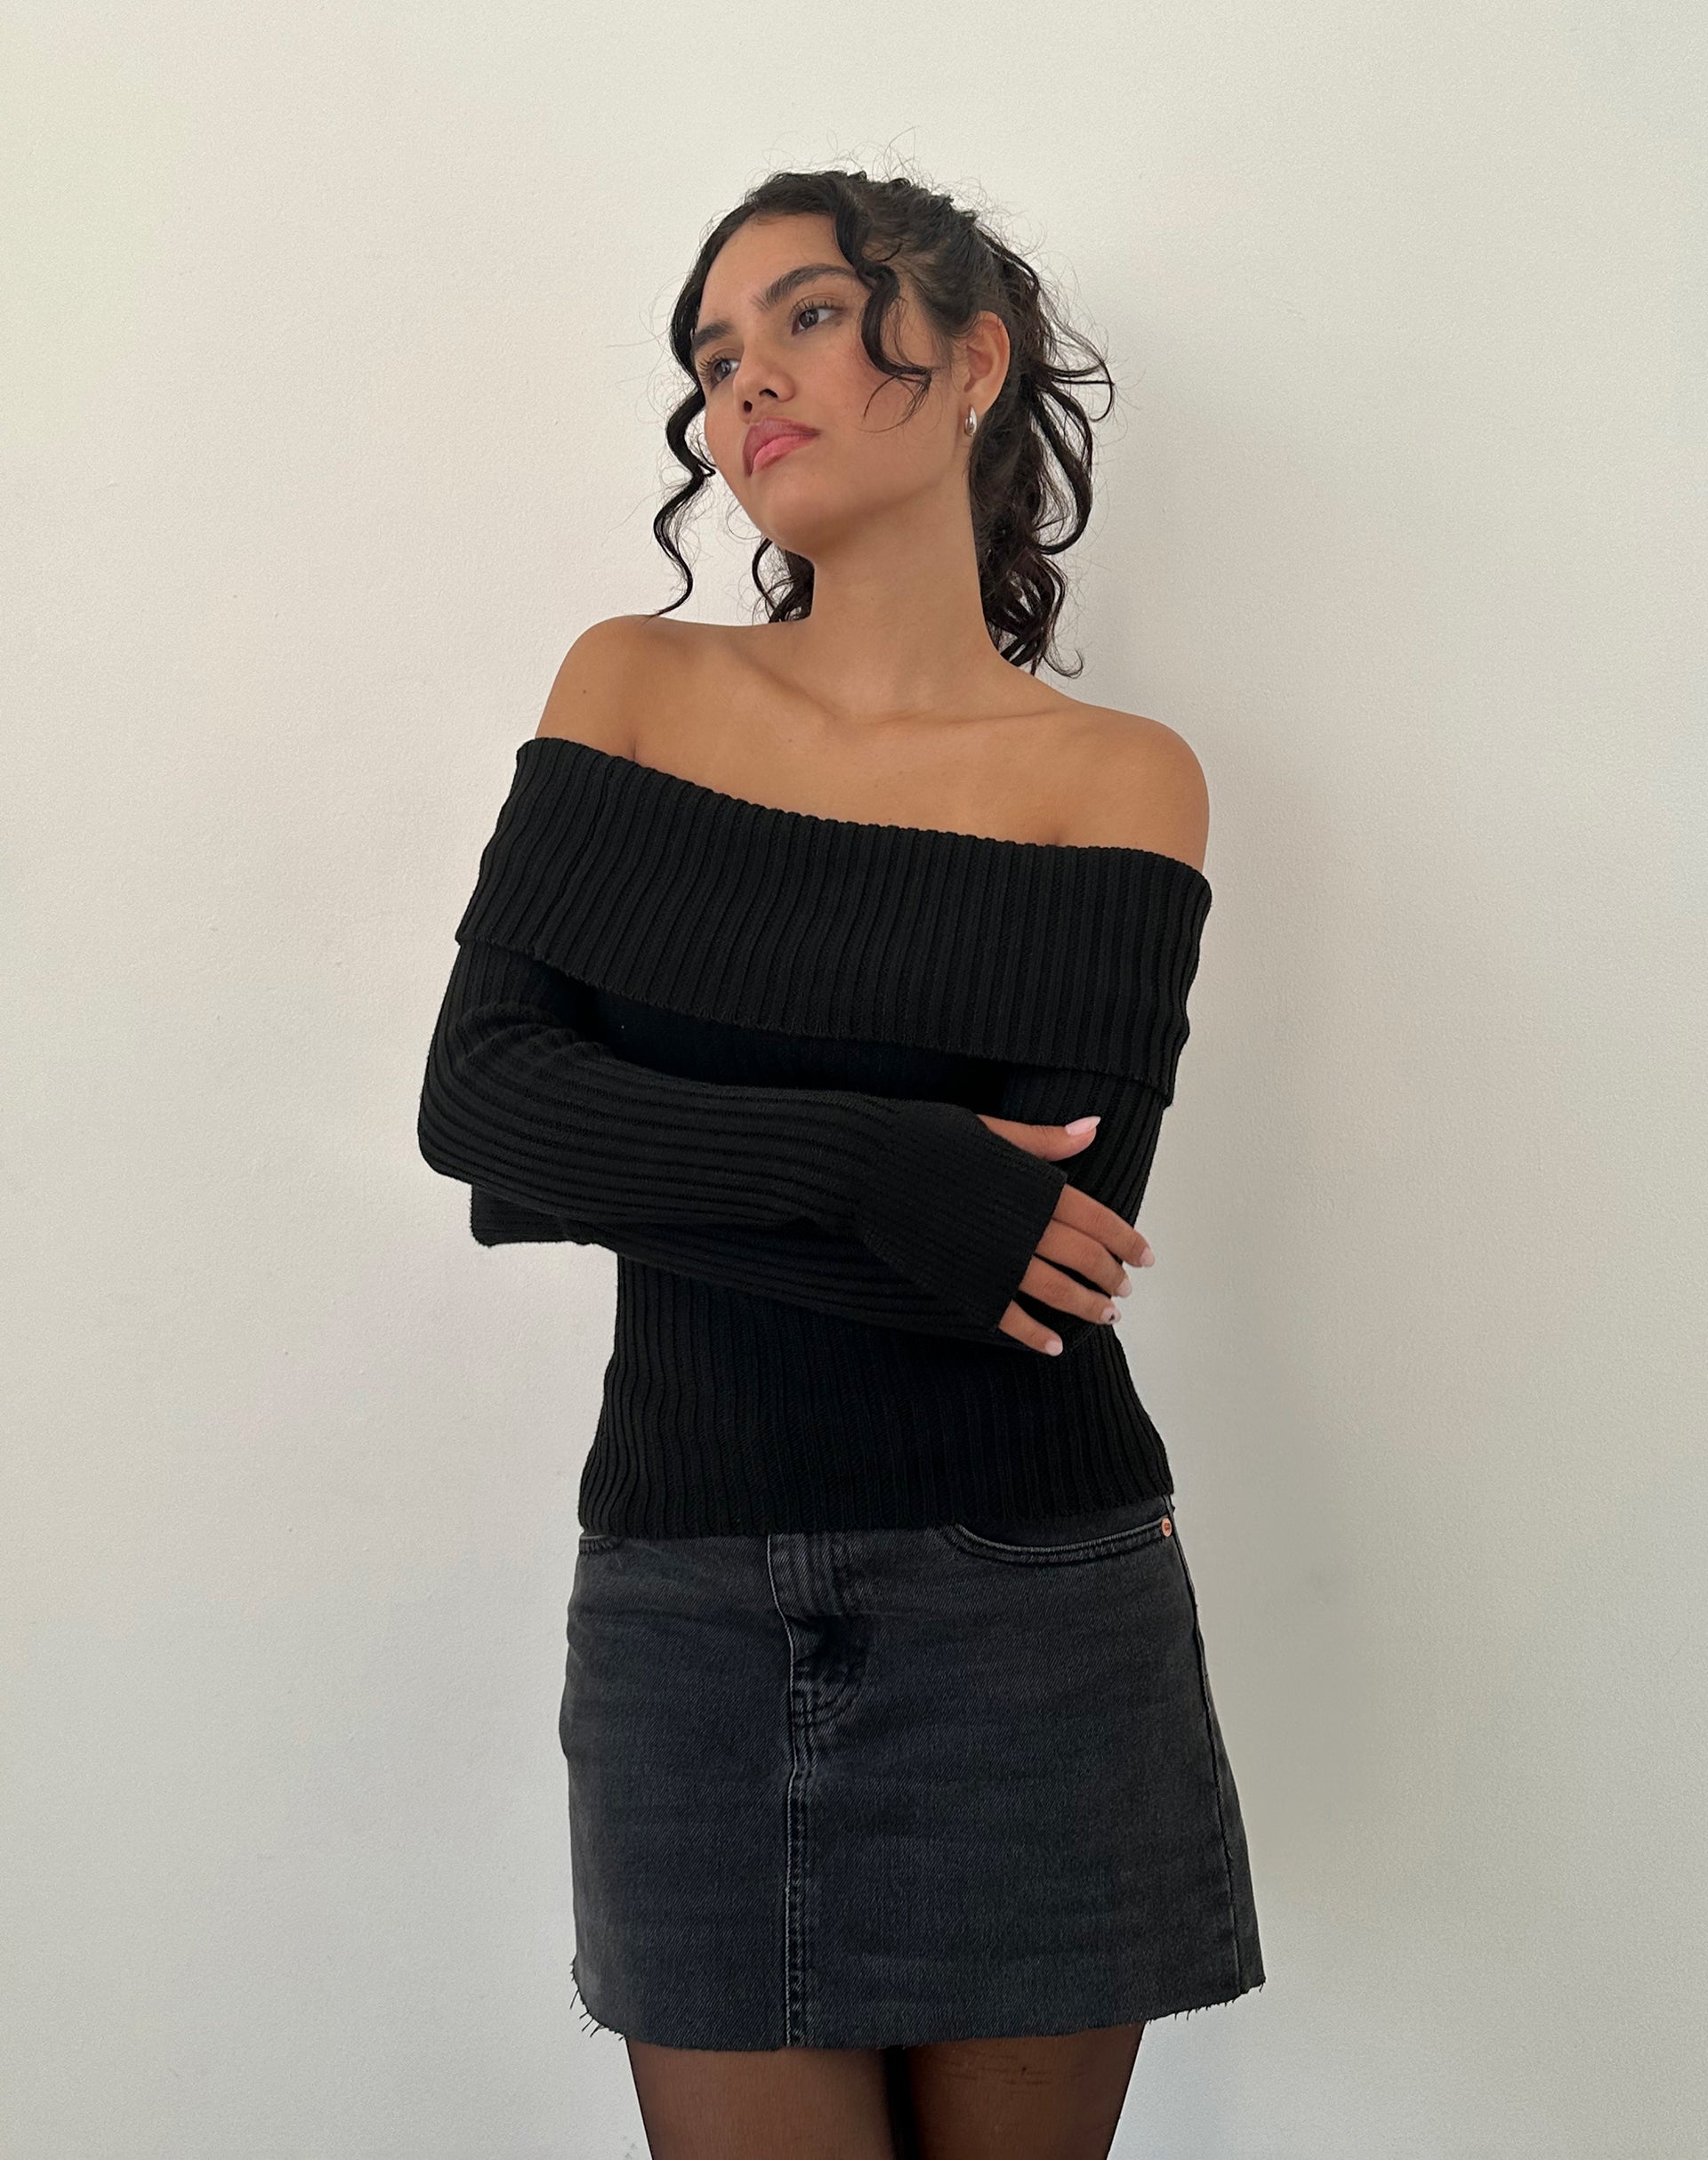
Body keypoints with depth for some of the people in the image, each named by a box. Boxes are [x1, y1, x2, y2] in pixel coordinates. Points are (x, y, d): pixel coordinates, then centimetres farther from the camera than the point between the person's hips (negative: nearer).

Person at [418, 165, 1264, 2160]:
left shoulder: (1118, 783, -1)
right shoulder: (632, 686, 5)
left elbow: (1044, 1238, -14)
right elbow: (472, 1093, -8)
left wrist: (628, 1166, -10)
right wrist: (872, 1171, -19)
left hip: (1029, 1612, -1)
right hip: (688, 1604, 1)